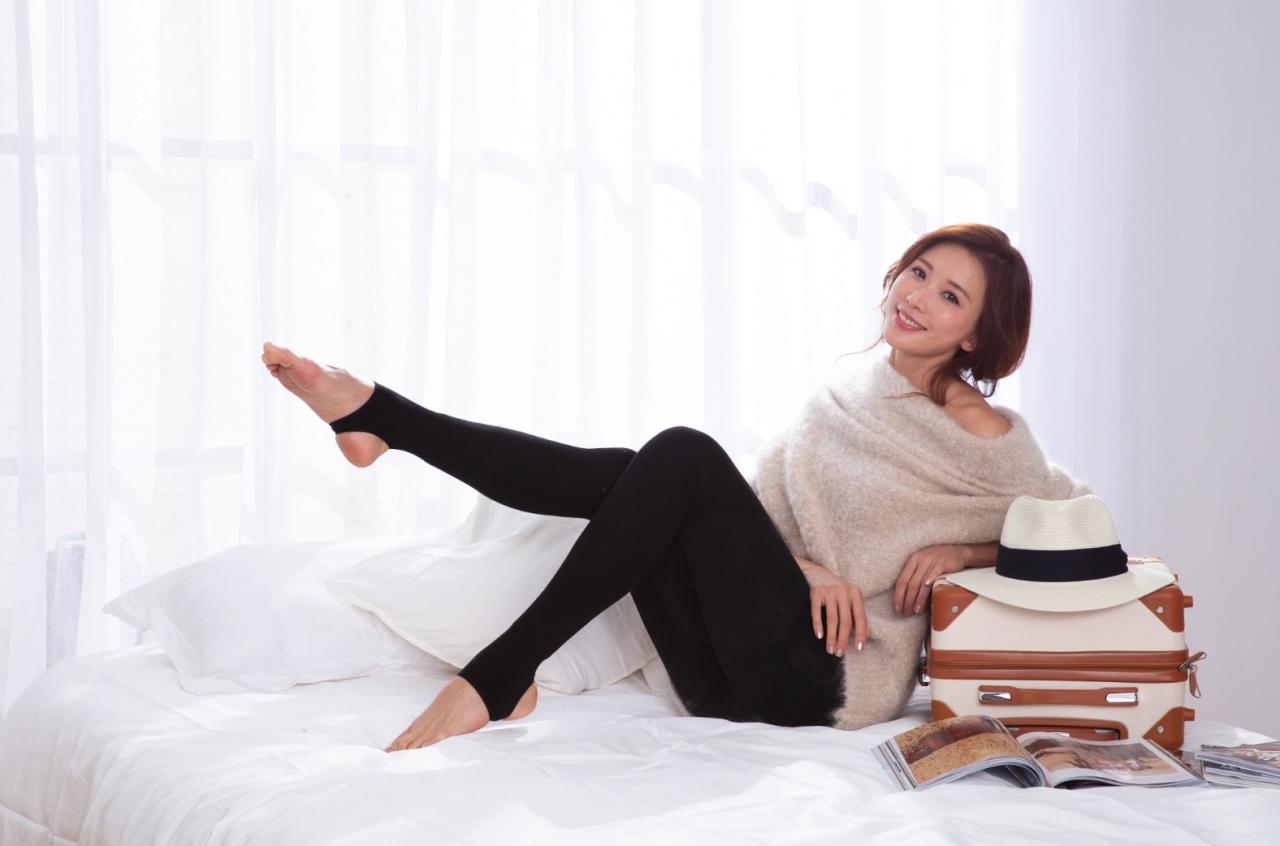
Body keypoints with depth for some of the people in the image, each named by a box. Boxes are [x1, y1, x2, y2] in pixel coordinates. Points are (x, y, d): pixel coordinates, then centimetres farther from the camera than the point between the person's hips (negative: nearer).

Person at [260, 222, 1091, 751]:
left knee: (685, 456, -23)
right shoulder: (837, 403, 18)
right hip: (740, 679, 6)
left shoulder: (988, 438, 2)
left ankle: (500, 676, -28)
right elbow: (755, 510, 15)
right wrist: (803, 564, -7)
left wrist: (960, 551, -6)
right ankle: (377, 414, -24)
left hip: (827, 678, -6)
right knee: (627, 476, -15)